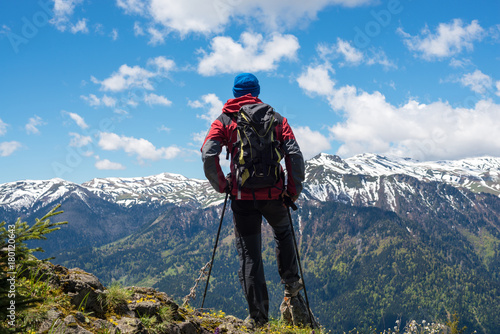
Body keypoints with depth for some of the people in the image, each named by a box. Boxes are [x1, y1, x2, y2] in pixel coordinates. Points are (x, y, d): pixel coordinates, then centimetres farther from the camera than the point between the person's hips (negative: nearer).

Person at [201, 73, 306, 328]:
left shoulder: (224, 120, 3)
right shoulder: (276, 118, 5)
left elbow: (208, 155, -12)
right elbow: (295, 154, -6)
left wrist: (221, 185, 0)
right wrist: (294, 190, 1)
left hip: (243, 197, -1)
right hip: (274, 194, 1)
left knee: (249, 255, 7)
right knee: (283, 232, 32)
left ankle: (258, 315, 10)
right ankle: (290, 282, 36)